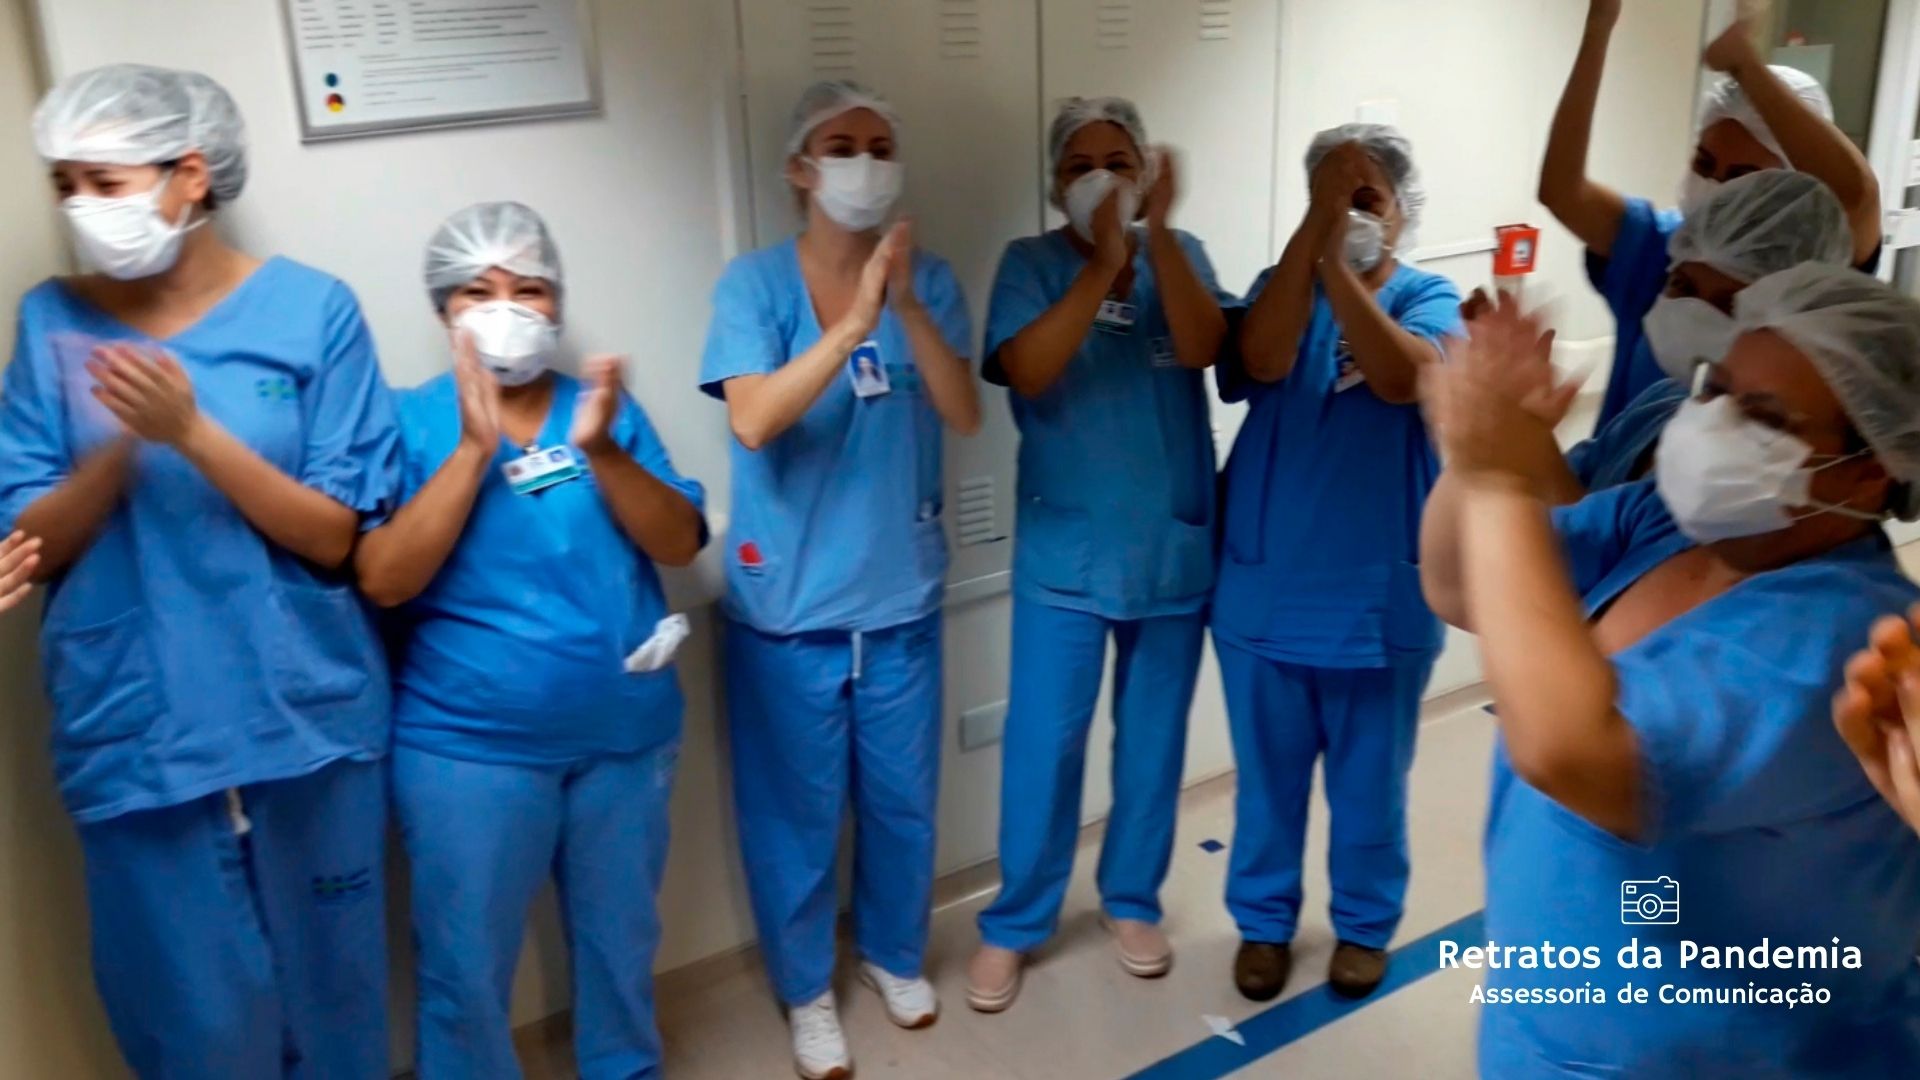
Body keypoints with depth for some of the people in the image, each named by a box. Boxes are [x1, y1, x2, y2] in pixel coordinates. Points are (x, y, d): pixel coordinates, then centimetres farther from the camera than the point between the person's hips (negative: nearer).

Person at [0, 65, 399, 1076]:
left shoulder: (310, 308, -6)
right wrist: (121, 445, -18)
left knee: (328, 985, 15)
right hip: (134, 732, 1)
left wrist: (193, 432, -21)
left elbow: (333, 539, -8)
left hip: (306, 716, -1)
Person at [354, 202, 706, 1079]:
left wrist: (601, 452, -22)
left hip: (626, 736, 3)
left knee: (621, 939, 19)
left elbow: (679, 544, -7)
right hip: (469, 749, -3)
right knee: (466, 965, 8)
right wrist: (476, 448, -23)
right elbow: (384, 579, -17)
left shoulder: (607, 410, 2)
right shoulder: (411, 422, -6)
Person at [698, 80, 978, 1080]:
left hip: (901, 595, 3)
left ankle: (893, 952, 43)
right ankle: (805, 988, 34)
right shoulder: (755, 281, -10)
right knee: (796, 810, 11)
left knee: (902, 799, 17)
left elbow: (964, 414, -13)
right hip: (787, 601, -2)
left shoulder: (928, 278, -2)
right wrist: (853, 321, -32)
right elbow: (753, 421, -23)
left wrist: (905, 305, -26)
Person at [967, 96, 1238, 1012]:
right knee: (1042, 743, 4)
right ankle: (1014, 923, 22)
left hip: (1173, 547, 2)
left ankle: (1132, 900, 34)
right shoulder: (1031, 263, -5)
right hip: (1064, 552, -2)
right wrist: (1102, 262, -28)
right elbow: (1027, 371, -21)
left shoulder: (1180, 255, 0)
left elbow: (1202, 348, -18)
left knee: (1153, 738, 14)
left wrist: (1157, 232, -27)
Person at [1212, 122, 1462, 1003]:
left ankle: (1365, 923, 36)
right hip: (1264, 590, 1)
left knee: (1369, 780, 15)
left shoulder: (1429, 299, -3)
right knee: (1268, 775, 15)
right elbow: (1263, 362, -23)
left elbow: (1402, 378, -26)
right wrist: (1314, 226, -27)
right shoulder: (1283, 288, 0)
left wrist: (1337, 258, -30)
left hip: (1380, 596, -1)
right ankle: (1264, 920, 34)